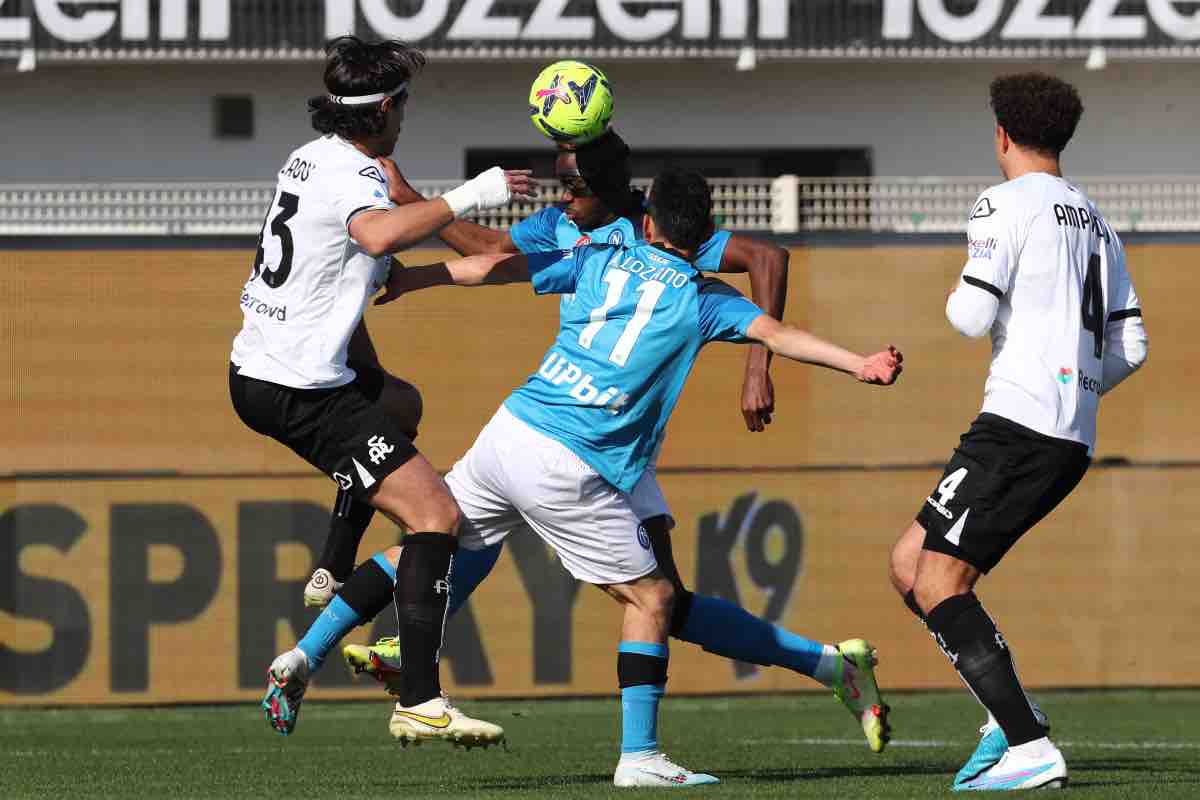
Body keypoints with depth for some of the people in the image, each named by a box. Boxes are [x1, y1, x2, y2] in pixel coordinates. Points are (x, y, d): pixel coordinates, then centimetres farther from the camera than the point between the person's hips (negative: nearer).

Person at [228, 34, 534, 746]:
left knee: (394, 404, 39)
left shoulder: (312, 157, 12)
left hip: (256, 369, 10)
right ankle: (422, 703, -23)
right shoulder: (356, 176, -18)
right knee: (436, 515, -14)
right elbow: (380, 234, -43)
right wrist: (468, 198, -35)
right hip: (302, 390, -10)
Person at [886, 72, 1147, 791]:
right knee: (910, 564, 13)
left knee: (938, 584, -9)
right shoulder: (1095, 223, 20)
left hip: (1019, 421, -9)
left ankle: (1030, 749, -18)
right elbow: (1130, 347, 20)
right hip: (1073, 441, 9)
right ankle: (1013, 714, 3)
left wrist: (959, 300, 11)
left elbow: (972, 317, -12)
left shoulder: (1006, 205, -4)